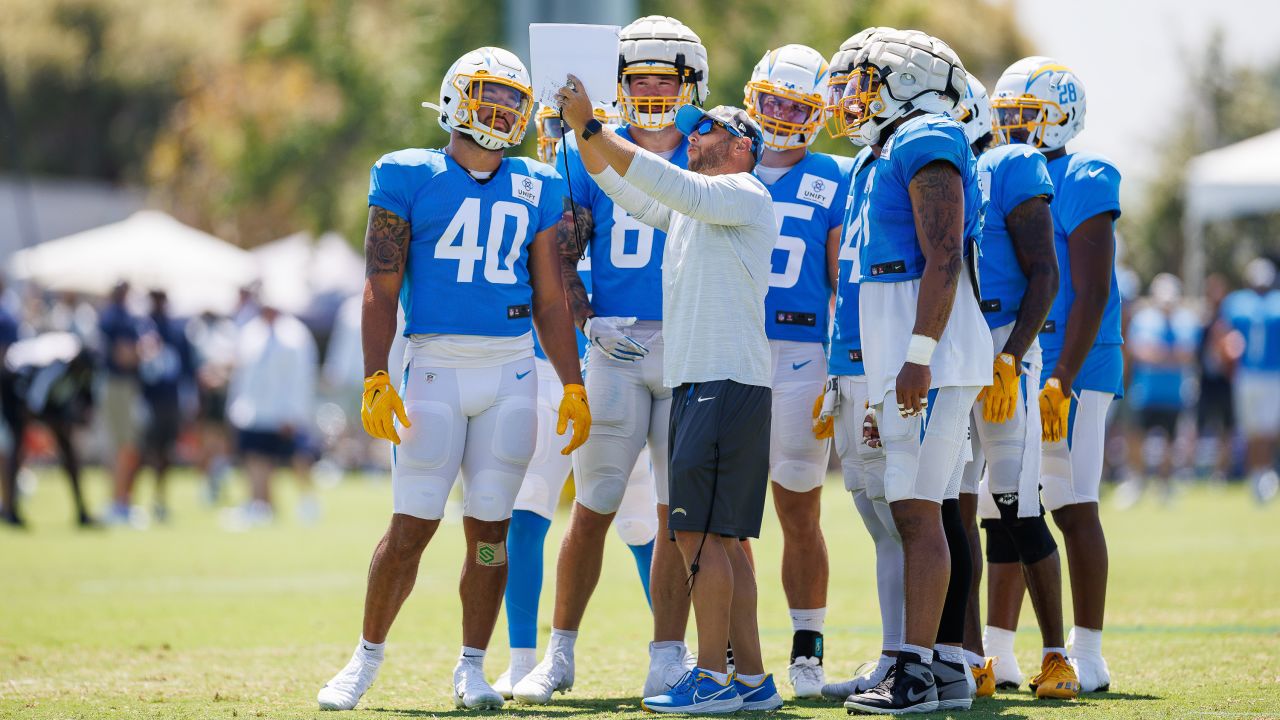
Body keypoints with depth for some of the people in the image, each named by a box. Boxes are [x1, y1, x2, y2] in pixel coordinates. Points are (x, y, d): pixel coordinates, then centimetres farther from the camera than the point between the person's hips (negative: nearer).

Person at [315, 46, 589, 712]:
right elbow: (381, 289, -2)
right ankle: (367, 658, 12)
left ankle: (471, 668, 14)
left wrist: (574, 388, 9)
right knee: (412, 526, -3)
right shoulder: (410, 178, 0)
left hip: (511, 371, 3)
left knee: (489, 527, 3)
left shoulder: (533, 189, 11)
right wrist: (376, 381, -10)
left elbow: (550, 301, 14)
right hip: (435, 367, -3)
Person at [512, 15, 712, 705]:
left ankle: (667, 661, 8)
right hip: (617, 348, 0)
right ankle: (560, 654, 14)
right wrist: (590, 322, -8)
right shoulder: (590, 156, 6)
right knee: (593, 508, 2)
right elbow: (562, 257, 7)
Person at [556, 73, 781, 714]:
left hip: (729, 384, -9)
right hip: (697, 384, 9)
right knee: (720, 539, 8)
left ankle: (713, 678, -10)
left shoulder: (744, 195, -5)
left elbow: (665, 184, -16)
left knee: (701, 531, -11)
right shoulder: (693, 205, 20)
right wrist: (582, 129, 8)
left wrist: (594, 127, -15)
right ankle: (752, 680, 10)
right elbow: (619, 183, 22)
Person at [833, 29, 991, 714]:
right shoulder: (908, 149, 21)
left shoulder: (924, 144, -10)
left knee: (917, 510, -12)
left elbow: (943, 259, -19)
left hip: (929, 354, -10)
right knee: (931, 510, 10)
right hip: (912, 357, 10)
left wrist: (918, 357, -24)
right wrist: (890, 377, 26)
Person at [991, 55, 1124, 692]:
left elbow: (1092, 293, -15)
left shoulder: (1082, 181, -9)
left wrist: (1062, 378, -20)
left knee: (1075, 509, -5)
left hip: (1070, 367, -8)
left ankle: (1087, 657, -1)